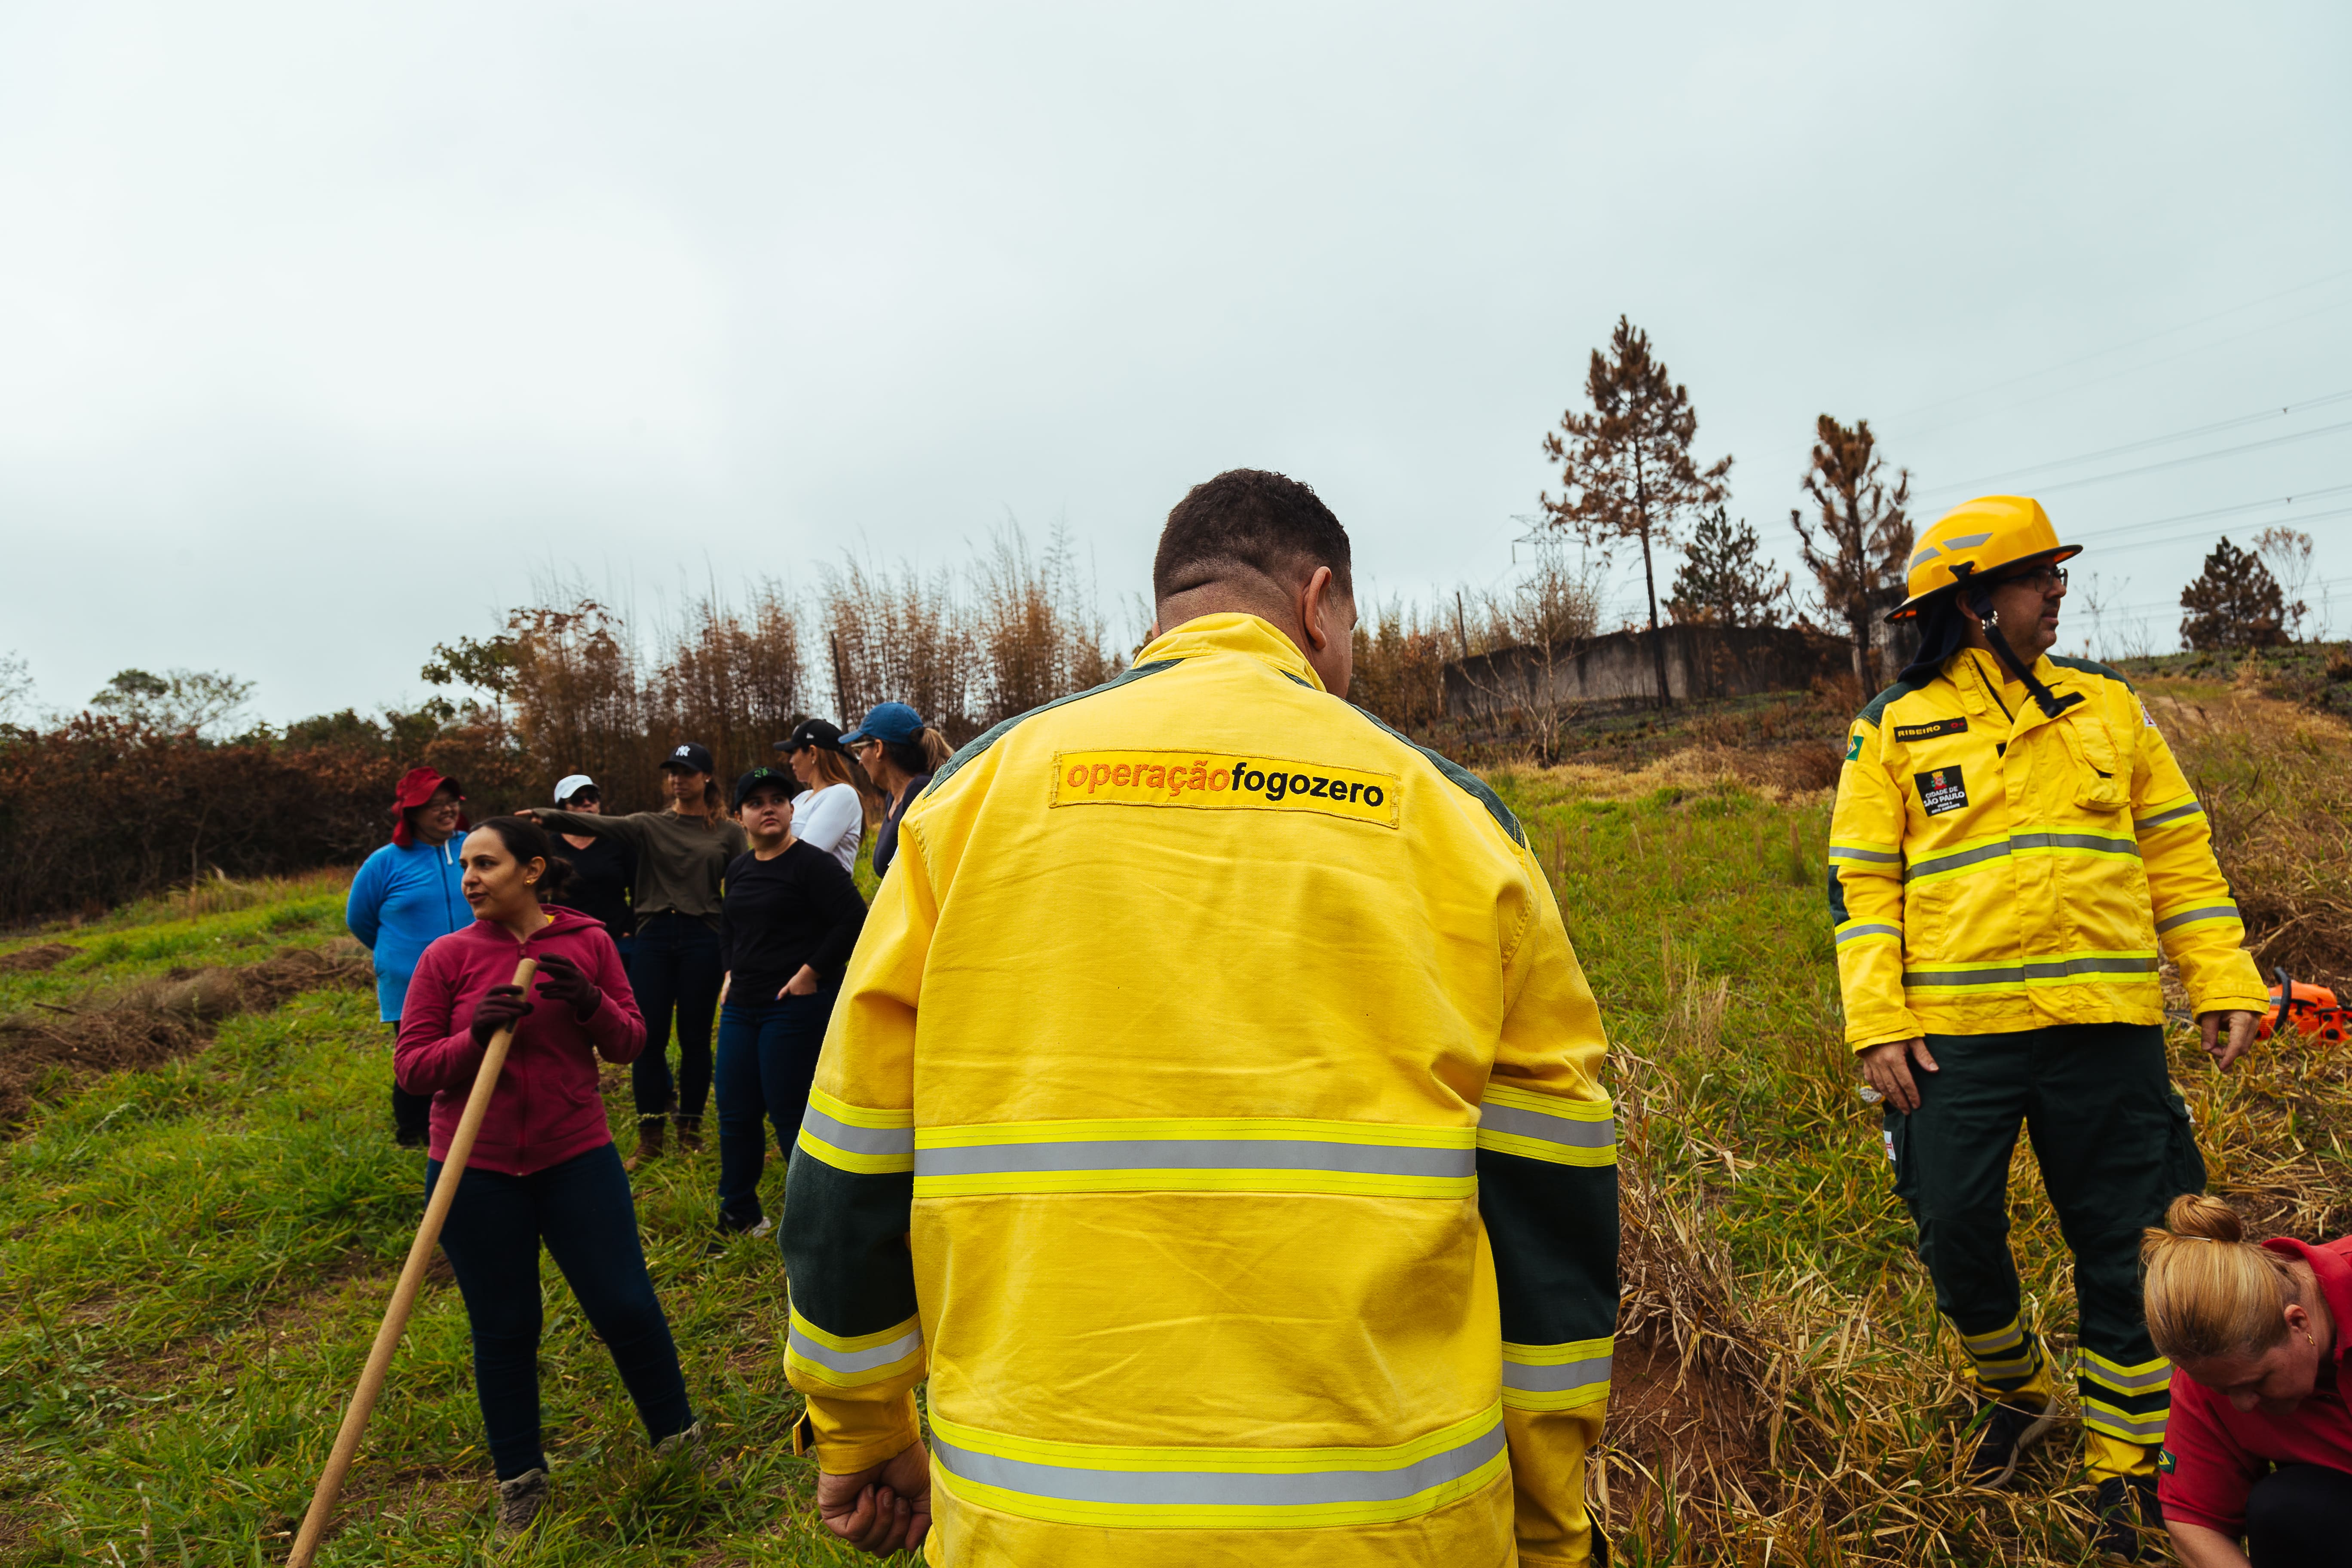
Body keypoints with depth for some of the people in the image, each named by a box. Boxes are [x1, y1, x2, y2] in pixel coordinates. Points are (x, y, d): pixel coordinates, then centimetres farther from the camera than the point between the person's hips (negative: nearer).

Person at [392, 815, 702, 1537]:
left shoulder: (588, 942, -1)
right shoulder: (447, 957, -4)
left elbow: (629, 1044, 1)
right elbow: (412, 1068, -4)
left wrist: (591, 1005, -19)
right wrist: (475, 1036, -23)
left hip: (576, 1158, 0)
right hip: (475, 1173, 0)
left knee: (626, 1306, 3)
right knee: (503, 1328, 11)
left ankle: (677, 1435, 28)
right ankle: (519, 1476, 34)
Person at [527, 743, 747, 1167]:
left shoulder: (728, 832, 4)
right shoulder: (648, 825, 7)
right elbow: (601, 825, -10)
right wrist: (547, 817, -28)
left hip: (703, 941, -1)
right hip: (653, 937, 2)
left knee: (695, 1038, 6)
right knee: (649, 1038, 2)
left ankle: (690, 1129, 20)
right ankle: (651, 1135, 14)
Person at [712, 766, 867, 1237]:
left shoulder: (812, 863, -11)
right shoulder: (739, 870, 12)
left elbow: (853, 920, -18)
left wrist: (810, 972, -17)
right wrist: (732, 973, 15)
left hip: (796, 1005, -8)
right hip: (743, 1006, 8)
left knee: (789, 1113, -3)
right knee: (735, 1112, 12)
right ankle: (739, 1216, 28)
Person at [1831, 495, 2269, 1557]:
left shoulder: (2108, 709, 10)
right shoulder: (1894, 732, 2)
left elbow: (2179, 856, 12)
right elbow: (1862, 886, -1)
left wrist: (2223, 984, 3)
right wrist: (1878, 1025, -9)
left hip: (2104, 1030, 2)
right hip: (1956, 1037, -2)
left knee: (2126, 1247, 9)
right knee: (1956, 1233, 4)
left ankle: (2126, 1463, 27)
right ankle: (2016, 1392, 34)